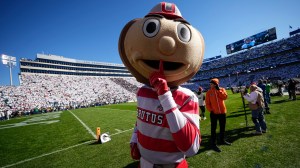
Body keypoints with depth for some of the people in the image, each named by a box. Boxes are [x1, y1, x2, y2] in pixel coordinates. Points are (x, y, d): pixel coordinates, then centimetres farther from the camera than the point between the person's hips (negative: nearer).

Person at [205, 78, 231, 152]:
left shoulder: (222, 89, 2)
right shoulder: (209, 92, -4)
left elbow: (225, 97, -15)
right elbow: (207, 103, -4)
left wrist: (218, 90, -16)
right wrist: (210, 110, -14)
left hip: (222, 112, 3)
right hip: (214, 113, -3)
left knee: (222, 127, 17)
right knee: (213, 128, -1)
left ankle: (222, 140, 35)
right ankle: (213, 144, 6)